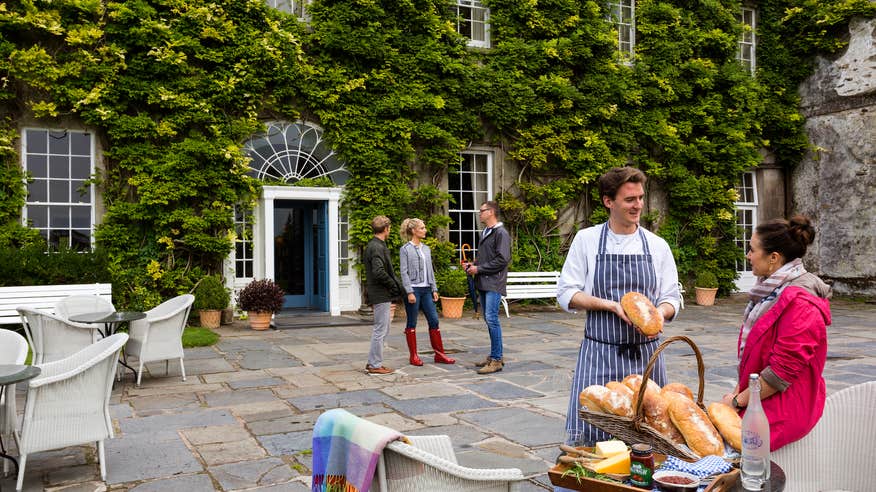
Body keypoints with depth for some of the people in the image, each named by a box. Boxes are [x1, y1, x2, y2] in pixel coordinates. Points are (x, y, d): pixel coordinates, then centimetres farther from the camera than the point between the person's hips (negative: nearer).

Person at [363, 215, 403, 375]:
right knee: (380, 330, -3)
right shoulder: (377, 248, -17)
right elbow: (379, 272, -27)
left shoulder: (372, 245, 15)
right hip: (381, 295, -10)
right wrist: (393, 285, -14)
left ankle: (372, 362, 23)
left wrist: (395, 283, 12)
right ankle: (375, 365, 5)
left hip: (380, 294, 10)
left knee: (383, 329, 17)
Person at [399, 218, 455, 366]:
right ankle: (414, 356, 11)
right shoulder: (405, 249, -5)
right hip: (413, 289, -6)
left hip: (426, 289, 6)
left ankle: (439, 354, 9)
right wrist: (409, 292, -15)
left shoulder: (426, 248, 13)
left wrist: (434, 289, 10)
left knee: (434, 320, 3)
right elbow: (404, 272, -9)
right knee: (412, 324, 2)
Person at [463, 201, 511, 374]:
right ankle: (495, 356, 20)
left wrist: (479, 269, -13)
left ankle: (496, 360, -7)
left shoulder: (501, 233, -9)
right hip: (483, 283, 9)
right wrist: (472, 264, 8)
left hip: (494, 283, -9)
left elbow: (502, 260, -17)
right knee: (489, 319, 11)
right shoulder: (484, 233, 18)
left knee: (491, 319, -12)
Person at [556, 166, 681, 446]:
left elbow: (671, 299, 9)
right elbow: (566, 294, -1)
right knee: (585, 434, -6)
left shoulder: (657, 245, 6)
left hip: (645, 354, 2)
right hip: (599, 353, -2)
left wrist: (659, 313, -15)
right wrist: (611, 305, -14)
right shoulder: (586, 240, 0)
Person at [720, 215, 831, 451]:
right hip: (759, 403, 9)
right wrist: (739, 390, 8)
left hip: (782, 412, -9)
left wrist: (738, 401, -12)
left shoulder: (800, 303, -19)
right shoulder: (772, 290, 13)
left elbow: (783, 371, -21)